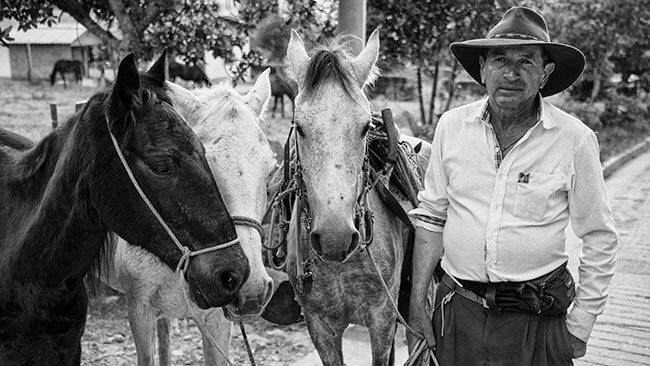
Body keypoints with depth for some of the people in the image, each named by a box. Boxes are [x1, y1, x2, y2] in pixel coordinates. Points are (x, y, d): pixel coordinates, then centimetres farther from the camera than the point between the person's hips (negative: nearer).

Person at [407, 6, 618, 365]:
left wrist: (580, 325, -3)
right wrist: (417, 301, 1)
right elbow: (430, 217, 3)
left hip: (534, 319, -2)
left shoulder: (575, 139, -10)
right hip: (456, 309, 2)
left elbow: (599, 240, -3)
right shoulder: (451, 126, -3)